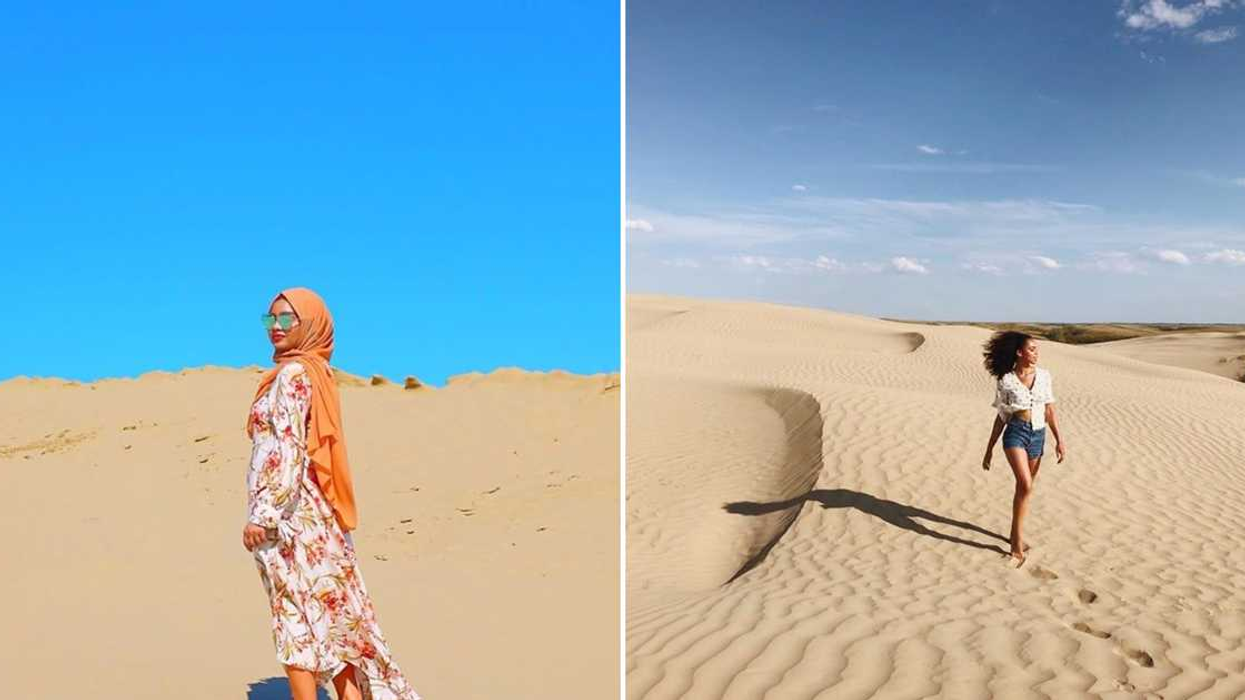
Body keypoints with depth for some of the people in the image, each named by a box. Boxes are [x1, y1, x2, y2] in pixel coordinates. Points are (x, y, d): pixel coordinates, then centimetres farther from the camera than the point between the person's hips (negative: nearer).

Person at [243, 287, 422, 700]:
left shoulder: (292, 374, -11)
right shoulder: (317, 372, 15)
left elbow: (288, 448, -19)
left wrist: (262, 514, -21)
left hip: (289, 513, -9)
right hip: (314, 512, 9)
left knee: (296, 619, -4)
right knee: (333, 617, 11)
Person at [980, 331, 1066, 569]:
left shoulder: (1044, 376, 6)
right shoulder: (1005, 381, -4)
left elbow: (1049, 411, 9)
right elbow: (1001, 417, 3)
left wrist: (1059, 440, 0)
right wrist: (989, 449, 5)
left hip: (1038, 435, 4)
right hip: (1016, 433, -4)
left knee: (1024, 487, 13)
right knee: (1025, 486, -20)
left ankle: (1015, 535, 29)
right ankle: (1018, 542, -12)